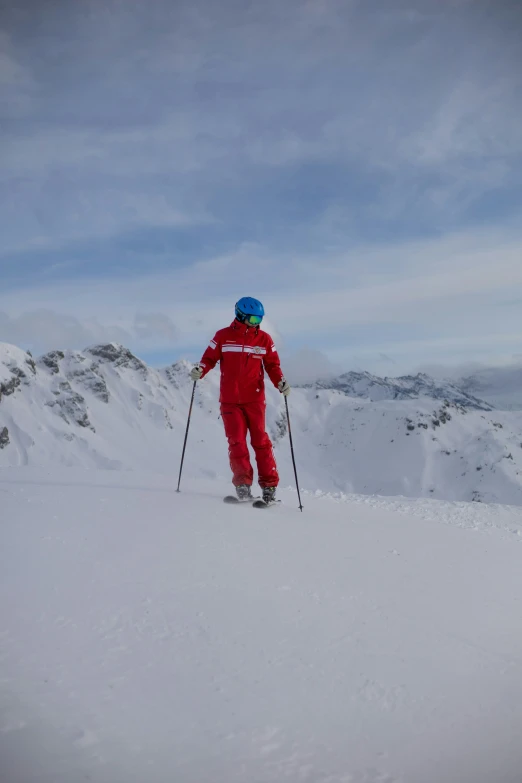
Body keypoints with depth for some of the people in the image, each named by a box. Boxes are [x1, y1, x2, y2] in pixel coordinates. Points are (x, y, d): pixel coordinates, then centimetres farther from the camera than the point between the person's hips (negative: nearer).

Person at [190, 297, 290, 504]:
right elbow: (210, 358, 5)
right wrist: (200, 370, -15)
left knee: (260, 441, 0)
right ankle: (243, 485, 5)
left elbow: (272, 365, 8)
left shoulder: (264, 339, 5)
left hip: (255, 400, 0)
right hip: (230, 400, 0)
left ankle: (269, 486, 6)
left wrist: (281, 382, -10)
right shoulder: (223, 336, 3)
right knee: (236, 442, -2)